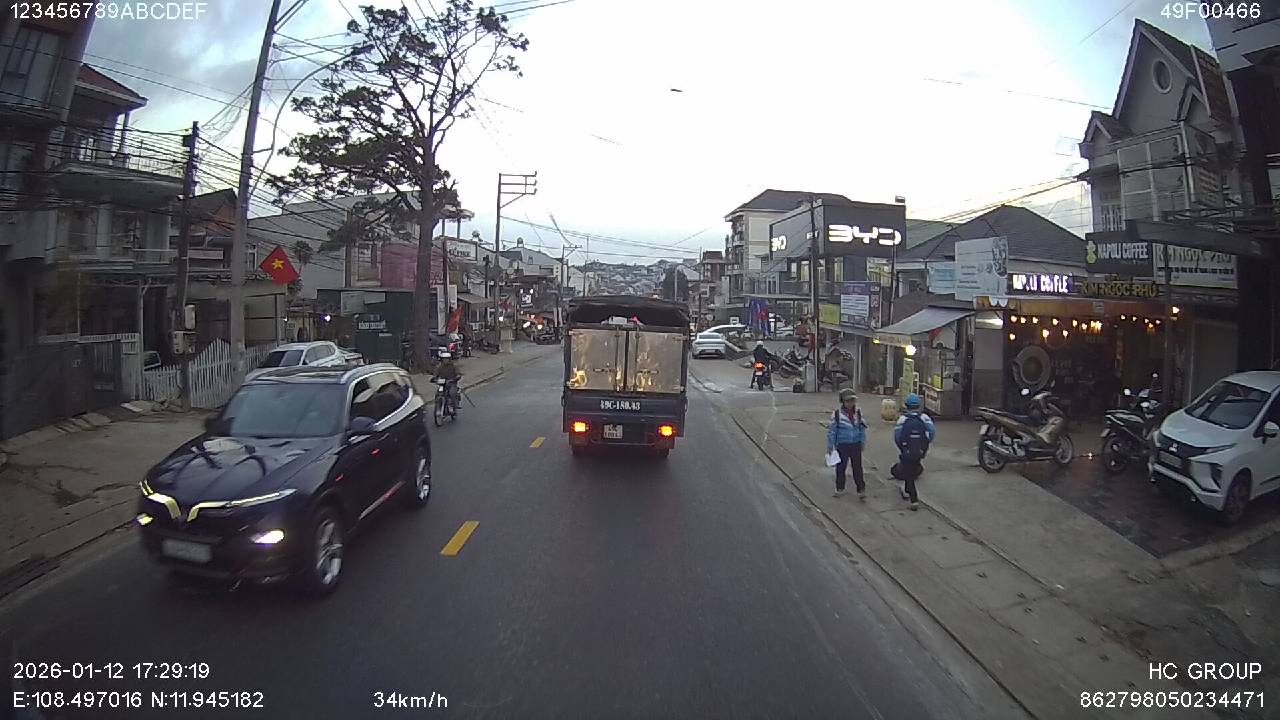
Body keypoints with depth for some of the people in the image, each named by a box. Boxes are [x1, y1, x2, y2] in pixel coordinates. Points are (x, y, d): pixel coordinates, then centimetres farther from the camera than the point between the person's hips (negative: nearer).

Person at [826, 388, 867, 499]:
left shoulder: (858, 412, 0)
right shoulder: (837, 414, -11)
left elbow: (862, 428, 13)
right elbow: (831, 430, -6)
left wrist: (862, 442, 15)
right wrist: (829, 446, -4)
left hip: (856, 445, 2)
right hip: (842, 445, -2)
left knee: (857, 468, 4)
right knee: (840, 467, 10)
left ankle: (861, 490, 12)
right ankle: (840, 489, 26)